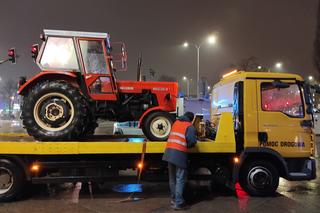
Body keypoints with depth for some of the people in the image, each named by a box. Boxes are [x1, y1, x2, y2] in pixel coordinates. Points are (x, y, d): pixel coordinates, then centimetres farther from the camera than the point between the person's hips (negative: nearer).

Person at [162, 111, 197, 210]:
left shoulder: (176, 122, 19)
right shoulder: (190, 126, 1)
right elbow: (192, 141, -10)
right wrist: (187, 146, 9)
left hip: (169, 152, 6)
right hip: (180, 153, -6)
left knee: (172, 178, 17)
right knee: (180, 179, 0)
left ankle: (173, 199, 28)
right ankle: (178, 203, -1)